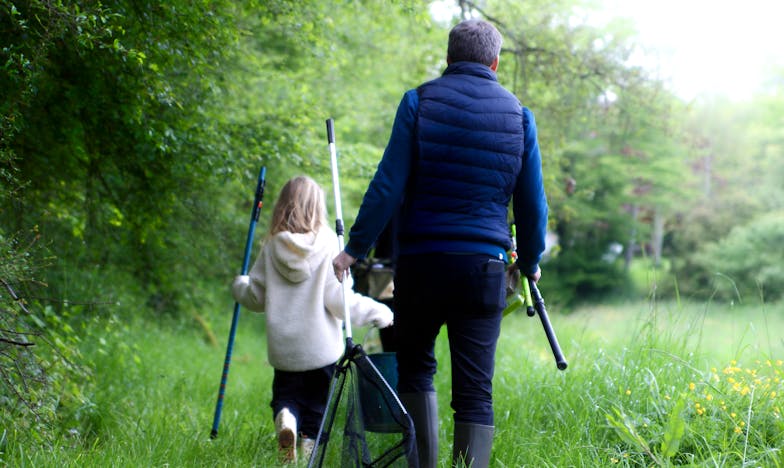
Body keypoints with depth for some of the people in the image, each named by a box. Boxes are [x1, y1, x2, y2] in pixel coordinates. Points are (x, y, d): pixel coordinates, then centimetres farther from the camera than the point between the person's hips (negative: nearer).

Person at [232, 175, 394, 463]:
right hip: (322, 348, -1)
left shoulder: (272, 247, -3)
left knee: (285, 395, 14)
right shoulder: (328, 244, -9)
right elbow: (338, 298, -14)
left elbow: (255, 296, 5)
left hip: (283, 349, 1)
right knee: (317, 404, 15)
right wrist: (379, 313, -3)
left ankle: (284, 417, -16)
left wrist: (239, 285, 28)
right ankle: (309, 447, 4)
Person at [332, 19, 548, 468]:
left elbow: (388, 186, -6)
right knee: (475, 390, 1)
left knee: (416, 366, 18)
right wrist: (530, 262, 24)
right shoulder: (518, 114, 8)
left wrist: (355, 247, -3)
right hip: (484, 265, 1)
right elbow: (533, 203, 11)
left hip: (421, 260, 0)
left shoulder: (420, 101, 2)